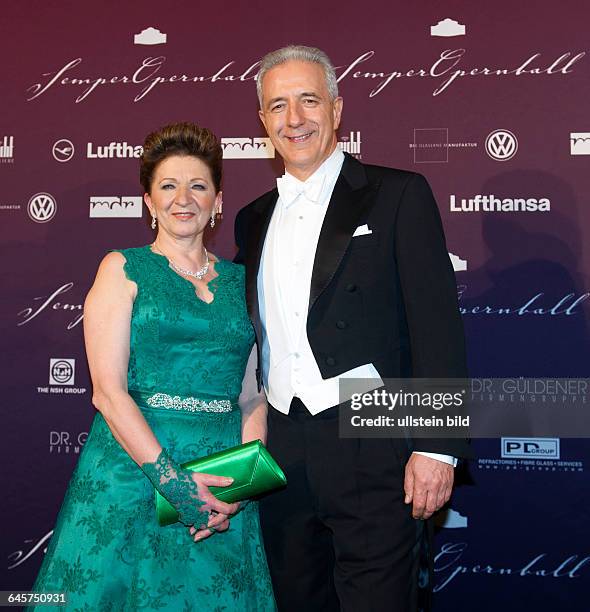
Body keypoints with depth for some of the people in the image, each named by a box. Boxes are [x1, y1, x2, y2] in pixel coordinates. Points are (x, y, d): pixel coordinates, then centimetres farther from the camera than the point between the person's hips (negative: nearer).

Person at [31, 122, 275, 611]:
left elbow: (254, 395, 6)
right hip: (134, 467, -3)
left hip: (221, 476, 3)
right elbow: (108, 390, -8)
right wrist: (170, 478, -16)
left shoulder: (239, 281, 11)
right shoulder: (123, 269, 1)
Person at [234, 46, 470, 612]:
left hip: (373, 452, -5)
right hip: (281, 454, 5)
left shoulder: (397, 195, -2)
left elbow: (437, 325, -8)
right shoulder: (254, 219, 14)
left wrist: (436, 447, -14)